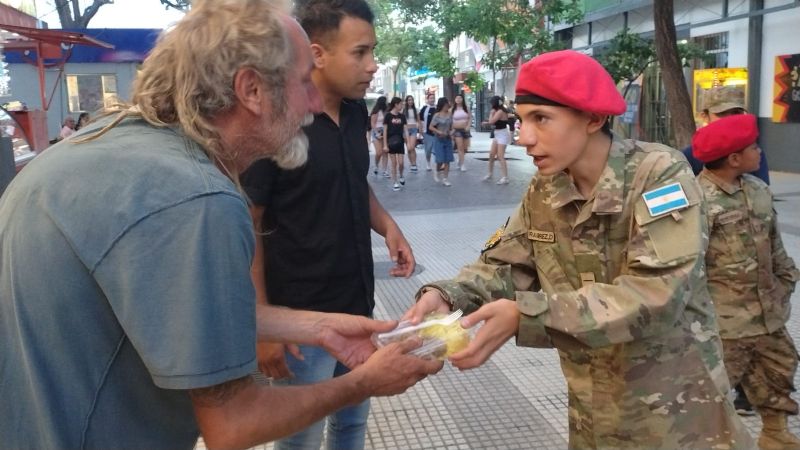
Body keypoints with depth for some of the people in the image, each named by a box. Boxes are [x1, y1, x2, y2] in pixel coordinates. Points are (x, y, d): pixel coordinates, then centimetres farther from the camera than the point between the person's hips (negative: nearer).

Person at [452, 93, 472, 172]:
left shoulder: (466, 108, 4)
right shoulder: (452, 109, -1)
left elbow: (470, 118, 5)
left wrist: (468, 126, -9)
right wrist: (452, 129, -9)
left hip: (465, 130, 3)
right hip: (457, 130, -3)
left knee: (465, 148, 7)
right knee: (460, 148, -12)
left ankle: (460, 161, 30)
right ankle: (462, 165, -8)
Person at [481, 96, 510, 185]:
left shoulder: (500, 111, -17)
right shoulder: (499, 111, 13)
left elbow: (491, 121, -20)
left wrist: (492, 112, -7)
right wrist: (487, 123, 6)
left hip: (502, 135, -10)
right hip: (497, 135, 10)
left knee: (500, 157, -12)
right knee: (491, 155, 13)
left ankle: (505, 178, -12)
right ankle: (490, 174, 25)